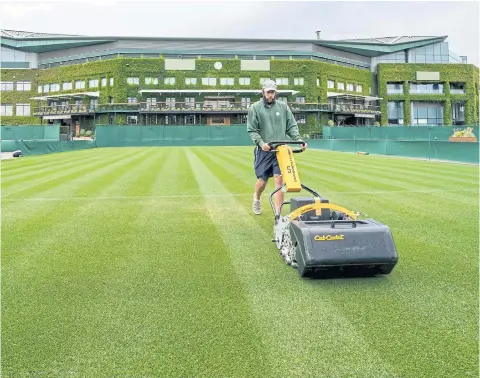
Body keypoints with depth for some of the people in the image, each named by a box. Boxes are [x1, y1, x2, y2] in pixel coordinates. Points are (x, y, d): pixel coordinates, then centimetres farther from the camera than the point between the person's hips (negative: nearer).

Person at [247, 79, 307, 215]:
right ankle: (257, 198, 40)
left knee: (279, 179, -7)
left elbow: (291, 126, 8)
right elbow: (252, 130, -3)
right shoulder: (255, 108, 0)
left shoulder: (283, 107, 8)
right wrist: (261, 143, -19)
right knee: (262, 180, 6)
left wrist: (299, 139, -8)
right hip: (264, 150, -1)